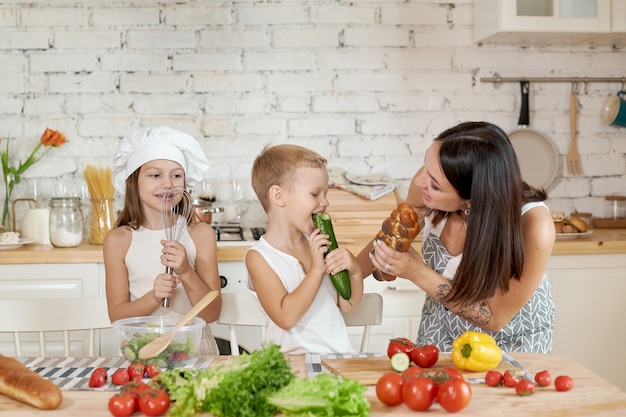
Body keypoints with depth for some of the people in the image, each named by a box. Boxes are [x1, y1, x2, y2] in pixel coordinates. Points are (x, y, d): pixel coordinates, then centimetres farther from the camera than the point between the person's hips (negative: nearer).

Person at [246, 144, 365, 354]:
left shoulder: (317, 243, 8)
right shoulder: (259, 257, -6)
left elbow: (348, 305, 13)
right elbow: (286, 318, -18)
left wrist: (354, 271, -5)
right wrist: (316, 269, -17)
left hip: (340, 352, 4)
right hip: (294, 357, -4)